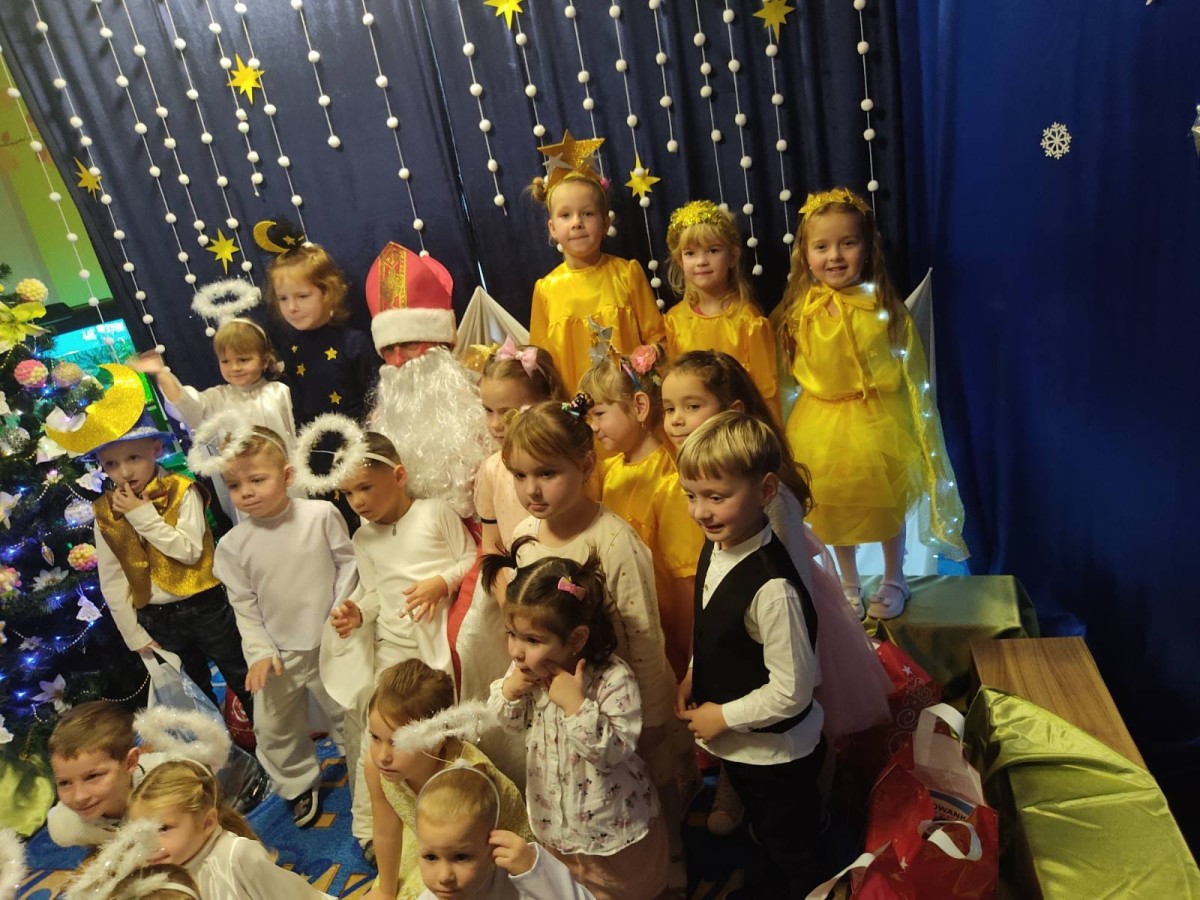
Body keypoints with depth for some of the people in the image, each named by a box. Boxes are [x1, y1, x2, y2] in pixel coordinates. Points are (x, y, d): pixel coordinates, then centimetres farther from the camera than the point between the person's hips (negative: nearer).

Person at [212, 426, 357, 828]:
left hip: (332, 644, -2)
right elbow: (244, 606, -2)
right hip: (280, 655, 2)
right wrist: (260, 652, -7)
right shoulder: (233, 545, -9)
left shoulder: (321, 515, -14)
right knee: (273, 729, 14)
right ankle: (299, 786, 39)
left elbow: (348, 563, -5)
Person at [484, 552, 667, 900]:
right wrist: (508, 691, -19)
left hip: (611, 828, -5)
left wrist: (575, 704, -40)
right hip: (552, 819, 5)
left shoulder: (613, 678, -31)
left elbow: (615, 751, -31)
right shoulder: (526, 669, -13)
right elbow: (513, 722, 2)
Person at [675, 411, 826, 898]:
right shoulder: (716, 547, -10)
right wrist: (693, 676, -4)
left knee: (795, 853, 22)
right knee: (764, 834, 34)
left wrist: (723, 718, -19)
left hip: (776, 752, -8)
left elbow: (791, 691, -29)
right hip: (737, 746, 8)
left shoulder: (771, 587, -36)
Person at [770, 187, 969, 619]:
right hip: (822, 425, 3)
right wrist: (781, 431, 3)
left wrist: (919, 431, -7)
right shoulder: (799, 312, -6)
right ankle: (849, 584, 39)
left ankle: (893, 582, 38)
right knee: (832, 509, 16)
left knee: (887, 506, 14)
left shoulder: (883, 306, -13)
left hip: (877, 421, -2)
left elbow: (911, 370, -8)